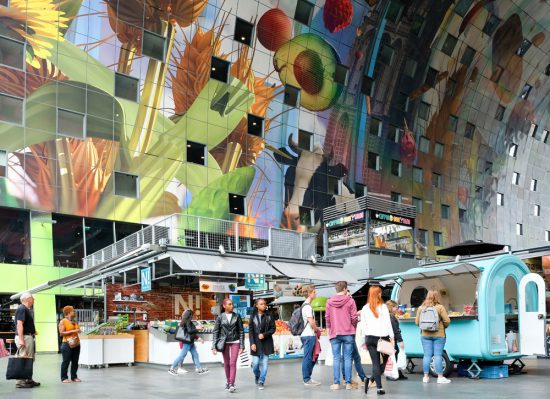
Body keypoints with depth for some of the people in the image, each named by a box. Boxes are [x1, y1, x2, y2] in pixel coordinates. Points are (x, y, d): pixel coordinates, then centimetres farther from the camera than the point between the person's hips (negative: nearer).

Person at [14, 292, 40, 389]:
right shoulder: (22, 309, -14)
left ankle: (28, 380, 20)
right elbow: (19, 325, -21)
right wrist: (21, 340, -26)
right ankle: (20, 382, -6)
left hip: (29, 337, 11)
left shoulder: (27, 309, 16)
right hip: (24, 337, -11)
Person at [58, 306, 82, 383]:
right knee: (66, 361, -3)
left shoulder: (74, 321, 15)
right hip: (67, 344, -6)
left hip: (76, 344, 6)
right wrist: (73, 331, -17)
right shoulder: (63, 321, -4)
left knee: (75, 361, 7)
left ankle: (74, 377, 15)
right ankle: (64, 378, 5)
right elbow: (61, 333, -13)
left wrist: (78, 331, 9)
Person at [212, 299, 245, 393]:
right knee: (226, 363, 9)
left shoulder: (237, 316, -1)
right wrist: (214, 346, -5)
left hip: (235, 342, -1)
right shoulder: (220, 317, -1)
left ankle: (232, 384, -9)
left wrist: (242, 345, -2)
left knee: (233, 363, -9)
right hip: (225, 342, 1)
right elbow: (216, 332, 0)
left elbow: (241, 331, 2)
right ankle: (228, 381, 27)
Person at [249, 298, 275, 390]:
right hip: (256, 343, 0)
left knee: (264, 363, -2)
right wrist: (252, 343, -8)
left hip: (266, 342, 0)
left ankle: (261, 381, 11)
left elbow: (273, 328, 2)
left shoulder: (269, 316, 1)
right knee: (255, 363, -1)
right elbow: (250, 331, 0)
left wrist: (264, 334, -13)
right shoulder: (253, 316, 1)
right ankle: (257, 376, 29)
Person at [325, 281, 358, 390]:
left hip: (334, 334, 2)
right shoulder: (350, 301, -4)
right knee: (347, 358, 3)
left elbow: (327, 318, 5)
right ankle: (348, 383, 5)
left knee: (336, 359, 5)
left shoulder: (329, 302, 3)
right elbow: (354, 317, -4)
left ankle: (336, 383, 4)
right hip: (348, 333, -1)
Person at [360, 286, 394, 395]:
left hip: (370, 338, 3)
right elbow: (388, 323, -5)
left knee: (376, 363, 5)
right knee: (384, 361, 11)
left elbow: (363, 325, 6)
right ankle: (371, 380, -7)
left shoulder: (365, 308, 5)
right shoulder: (383, 306, -5)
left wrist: (365, 339, 13)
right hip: (382, 337, -3)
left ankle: (379, 387, -5)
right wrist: (391, 337, 0)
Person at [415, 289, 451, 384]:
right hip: (438, 335, -3)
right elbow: (447, 321, -8)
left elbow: (417, 322, 5)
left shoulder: (421, 308, 1)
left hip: (425, 335, 3)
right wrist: (443, 326, 12)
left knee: (427, 355, 7)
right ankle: (440, 377, 4)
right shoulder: (440, 307, -9)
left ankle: (426, 376, 9)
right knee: (438, 355, 1)